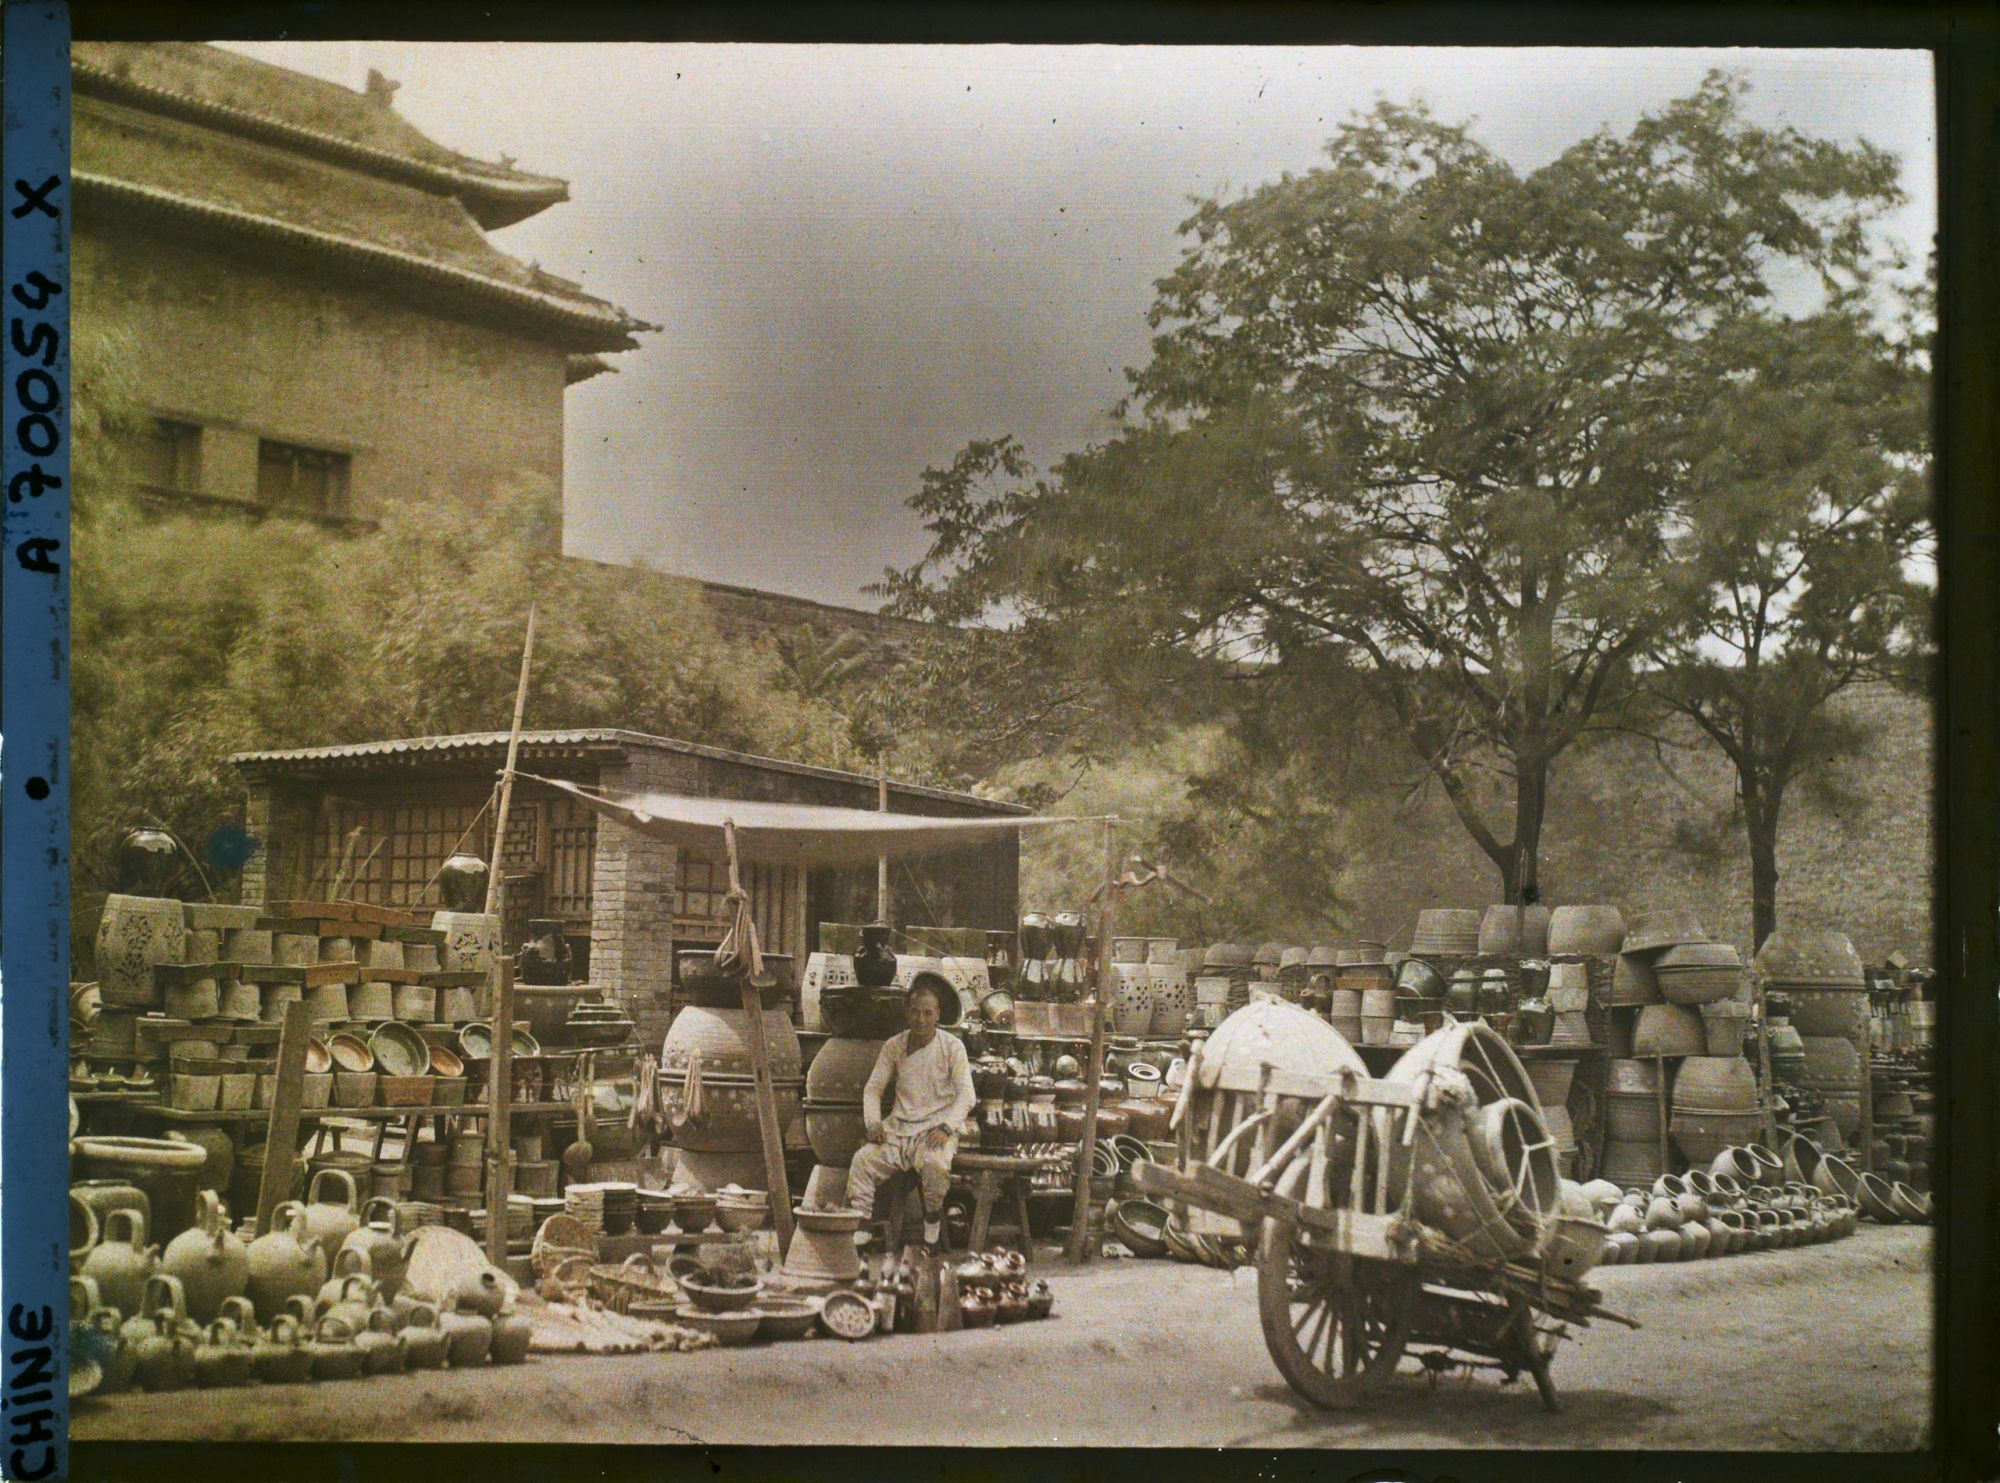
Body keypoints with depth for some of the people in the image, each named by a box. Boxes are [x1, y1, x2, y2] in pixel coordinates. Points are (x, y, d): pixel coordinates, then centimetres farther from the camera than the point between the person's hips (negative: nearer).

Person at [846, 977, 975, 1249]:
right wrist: (873, 1123, -7)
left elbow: (966, 1095, -6)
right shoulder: (893, 1046, 8)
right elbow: (873, 1088, 10)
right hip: (897, 1127, 3)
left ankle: (933, 1217, -9)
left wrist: (946, 1127, -21)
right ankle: (860, 1226, -18)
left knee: (934, 1164, -35)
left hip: (935, 1128, -3)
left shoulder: (952, 1047, -2)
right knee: (862, 1159, -22)